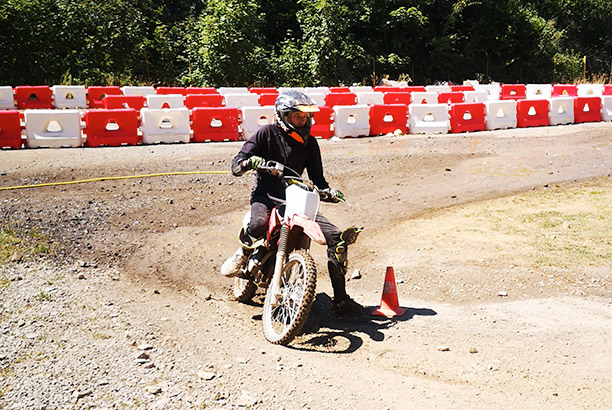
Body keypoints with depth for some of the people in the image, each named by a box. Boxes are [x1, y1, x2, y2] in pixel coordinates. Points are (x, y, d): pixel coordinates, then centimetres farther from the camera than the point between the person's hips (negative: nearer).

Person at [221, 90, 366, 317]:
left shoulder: (310, 143, 9)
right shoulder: (267, 133, -2)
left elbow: (317, 178, 14)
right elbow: (236, 165, -5)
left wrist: (328, 192, -9)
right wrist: (251, 161, -28)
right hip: (266, 196, -4)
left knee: (337, 238, -10)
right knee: (259, 224, -41)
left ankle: (341, 300, 2)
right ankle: (242, 254, -2)